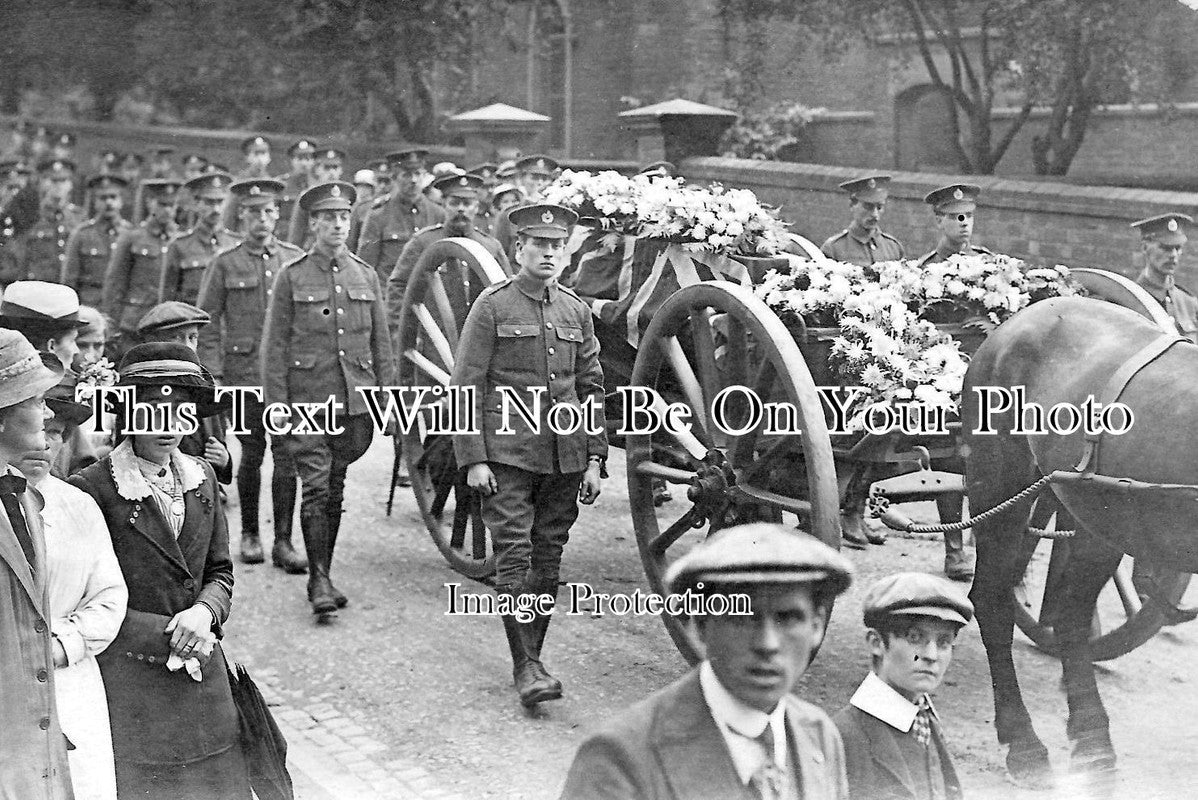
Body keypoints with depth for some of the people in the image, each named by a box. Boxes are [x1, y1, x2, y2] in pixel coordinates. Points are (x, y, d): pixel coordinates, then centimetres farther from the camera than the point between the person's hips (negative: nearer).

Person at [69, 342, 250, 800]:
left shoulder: (201, 480, 6)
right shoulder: (93, 489, -12)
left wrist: (204, 612, -9)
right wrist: (168, 636, -14)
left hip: (201, 676, 5)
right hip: (126, 680, -5)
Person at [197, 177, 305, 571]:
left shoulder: (296, 260, 8)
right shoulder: (224, 264, 3)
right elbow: (207, 326, 2)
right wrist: (212, 376, -5)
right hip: (244, 372, -1)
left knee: (286, 454, -3)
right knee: (252, 453, 6)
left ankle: (283, 542, 2)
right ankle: (249, 534, 22)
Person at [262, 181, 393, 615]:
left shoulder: (366, 275, 9)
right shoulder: (291, 277, 0)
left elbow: (381, 343, 12)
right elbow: (274, 346, -1)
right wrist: (277, 406, -6)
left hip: (354, 401, 3)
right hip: (307, 401, -3)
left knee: (336, 489, 10)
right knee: (316, 488, -9)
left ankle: (325, 572, 20)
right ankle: (318, 579, -2)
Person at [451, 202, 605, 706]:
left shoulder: (576, 311, 11)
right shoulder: (492, 306, -2)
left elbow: (591, 388, 15)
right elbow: (466, 386, -4)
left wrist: (594, 459, 9)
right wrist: (473, 460, -11)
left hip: (564, 457, 4)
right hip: (506, 454, -4)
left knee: (549, 558, 8)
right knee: (515, 556, -8)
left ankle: (534, 654, 18)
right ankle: (525, 667, -5)